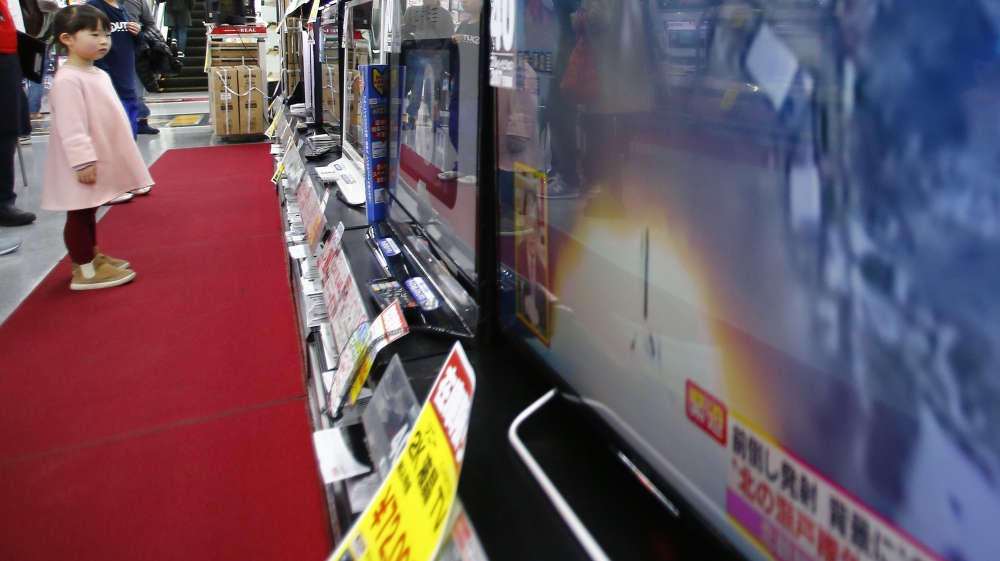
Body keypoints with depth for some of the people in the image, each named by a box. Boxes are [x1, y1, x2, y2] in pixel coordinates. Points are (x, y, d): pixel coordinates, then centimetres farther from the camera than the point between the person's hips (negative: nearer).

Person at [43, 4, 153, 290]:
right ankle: (85, 271, 6)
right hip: (84, 166, -9)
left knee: (88, 212, 20)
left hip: (101, 161, 9)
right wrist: (83, 161, -27)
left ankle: (92, 256, 32)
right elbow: (71, 126, -25)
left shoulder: (99, 75, 12)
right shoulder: (68, 80, -19)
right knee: (79, 214, 0)